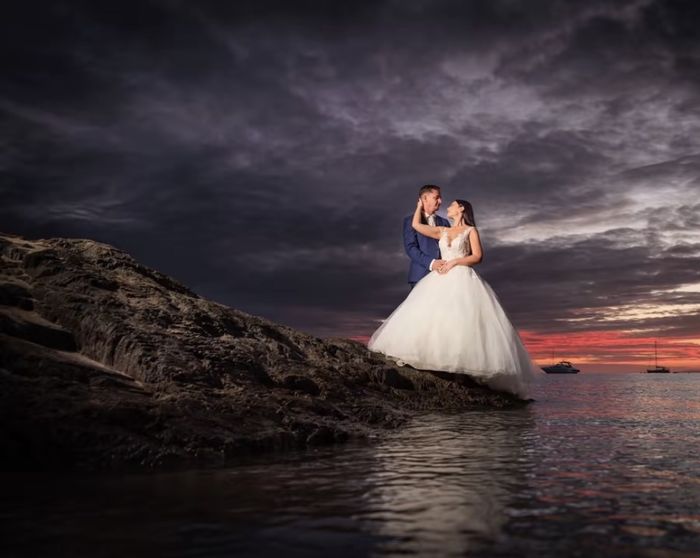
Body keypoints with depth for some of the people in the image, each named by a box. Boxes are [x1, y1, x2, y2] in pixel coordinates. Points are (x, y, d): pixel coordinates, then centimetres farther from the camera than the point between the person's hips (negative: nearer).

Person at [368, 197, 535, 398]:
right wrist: (421, 205, 26)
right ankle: (437, 359, -10)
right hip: (441, 280, 5)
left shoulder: (470, 230, 8)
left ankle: (466, 364, -15)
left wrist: (455, 261, -10)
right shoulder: (442, 231, 20)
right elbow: (416, 225, 14)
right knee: (431, 317, -9)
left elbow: (477, 256, -2)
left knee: (463, 321, -16)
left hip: (463, 280, -5)